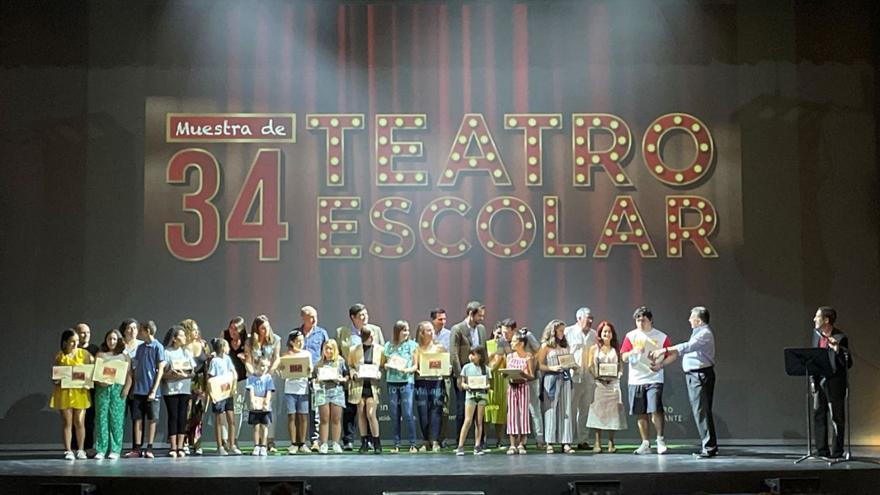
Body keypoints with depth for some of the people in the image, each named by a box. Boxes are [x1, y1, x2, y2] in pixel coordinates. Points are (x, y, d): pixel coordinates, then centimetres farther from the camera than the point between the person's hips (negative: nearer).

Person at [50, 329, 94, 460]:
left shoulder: (84, 353, 2)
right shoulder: (59, 356, 2)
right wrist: (57, 380, -14)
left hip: (80, 392, 0)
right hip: (64, 392, 0)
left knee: (79, 422, 2)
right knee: (67, 423, 2)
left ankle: (80, 450, 12)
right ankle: (68, 451, 6)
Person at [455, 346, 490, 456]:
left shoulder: (485, 369, 7)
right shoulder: (466, 367, 4)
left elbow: (487, 383, 9)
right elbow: (461, 383, 4)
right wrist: (465, 386, -17)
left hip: (482, 394, 2)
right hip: (470, 394, -2)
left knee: (479, 422, 4)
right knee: (468, 421, -8)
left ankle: (477, 446, 7)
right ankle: (460, 446, -8)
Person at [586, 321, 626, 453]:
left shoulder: (616, 349, 13)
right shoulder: (594, 348, 8)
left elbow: (621, 366, 12)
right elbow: (589, 366, 3)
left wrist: (618, 375, -8)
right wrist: (597, 376, -13)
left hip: (613, 384, 2)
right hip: (598, 383, -2)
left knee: (612, 412, -1)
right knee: (597, 412, -6)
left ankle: (611, 443, 3)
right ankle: (597, 443, -5)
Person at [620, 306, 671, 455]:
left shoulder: (661, 337, 2)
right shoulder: (631, 336, 5)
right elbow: (623, 357, 0)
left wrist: (660, 365, -14)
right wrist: (633, 351, -21)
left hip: (654, 379, -2)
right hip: (635, 380, 2)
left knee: (655, 410, -15)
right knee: (640, 414, 5)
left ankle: (660, 439, 3)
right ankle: (645, 444, 14)